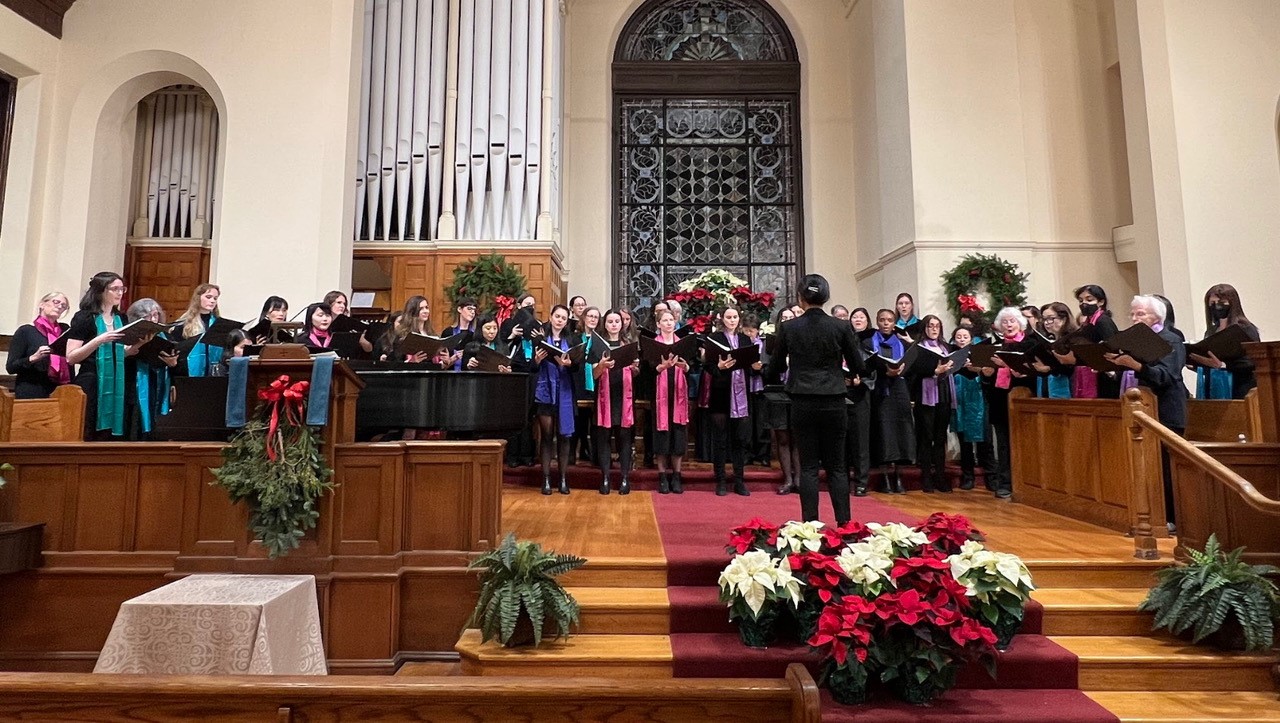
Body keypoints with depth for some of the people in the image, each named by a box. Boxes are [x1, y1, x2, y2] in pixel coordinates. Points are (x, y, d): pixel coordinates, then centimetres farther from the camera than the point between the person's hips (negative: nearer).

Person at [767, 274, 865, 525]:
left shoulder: (788, 328, -3)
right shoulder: (841, 327, -4)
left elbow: (777, 367, 6)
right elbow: (857, 367, 2)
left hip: (802, 403, 0)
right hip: (833, 403, 1)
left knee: (808, 466, 6)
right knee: (836, 466, 10)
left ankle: (810, 523, 8)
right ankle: (844, 523, 12)